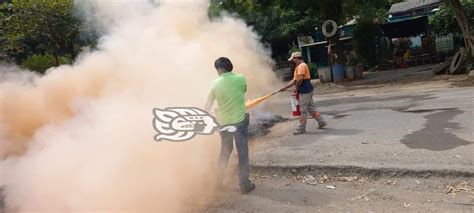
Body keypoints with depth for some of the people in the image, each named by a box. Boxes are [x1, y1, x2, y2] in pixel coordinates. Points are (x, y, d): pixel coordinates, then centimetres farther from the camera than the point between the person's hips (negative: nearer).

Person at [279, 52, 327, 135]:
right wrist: (284, 87, 17)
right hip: (307, 90, 10)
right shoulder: (298, 67, 19)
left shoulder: (301, 66, -13)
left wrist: (296, 87, -12)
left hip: (304, 91, -10)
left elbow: (300, 78, -26)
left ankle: (301, 129, 2)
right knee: (311, 107, 16)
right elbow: (294, 80, 21)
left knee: (303, 110, -4)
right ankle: (321, 122, 24)